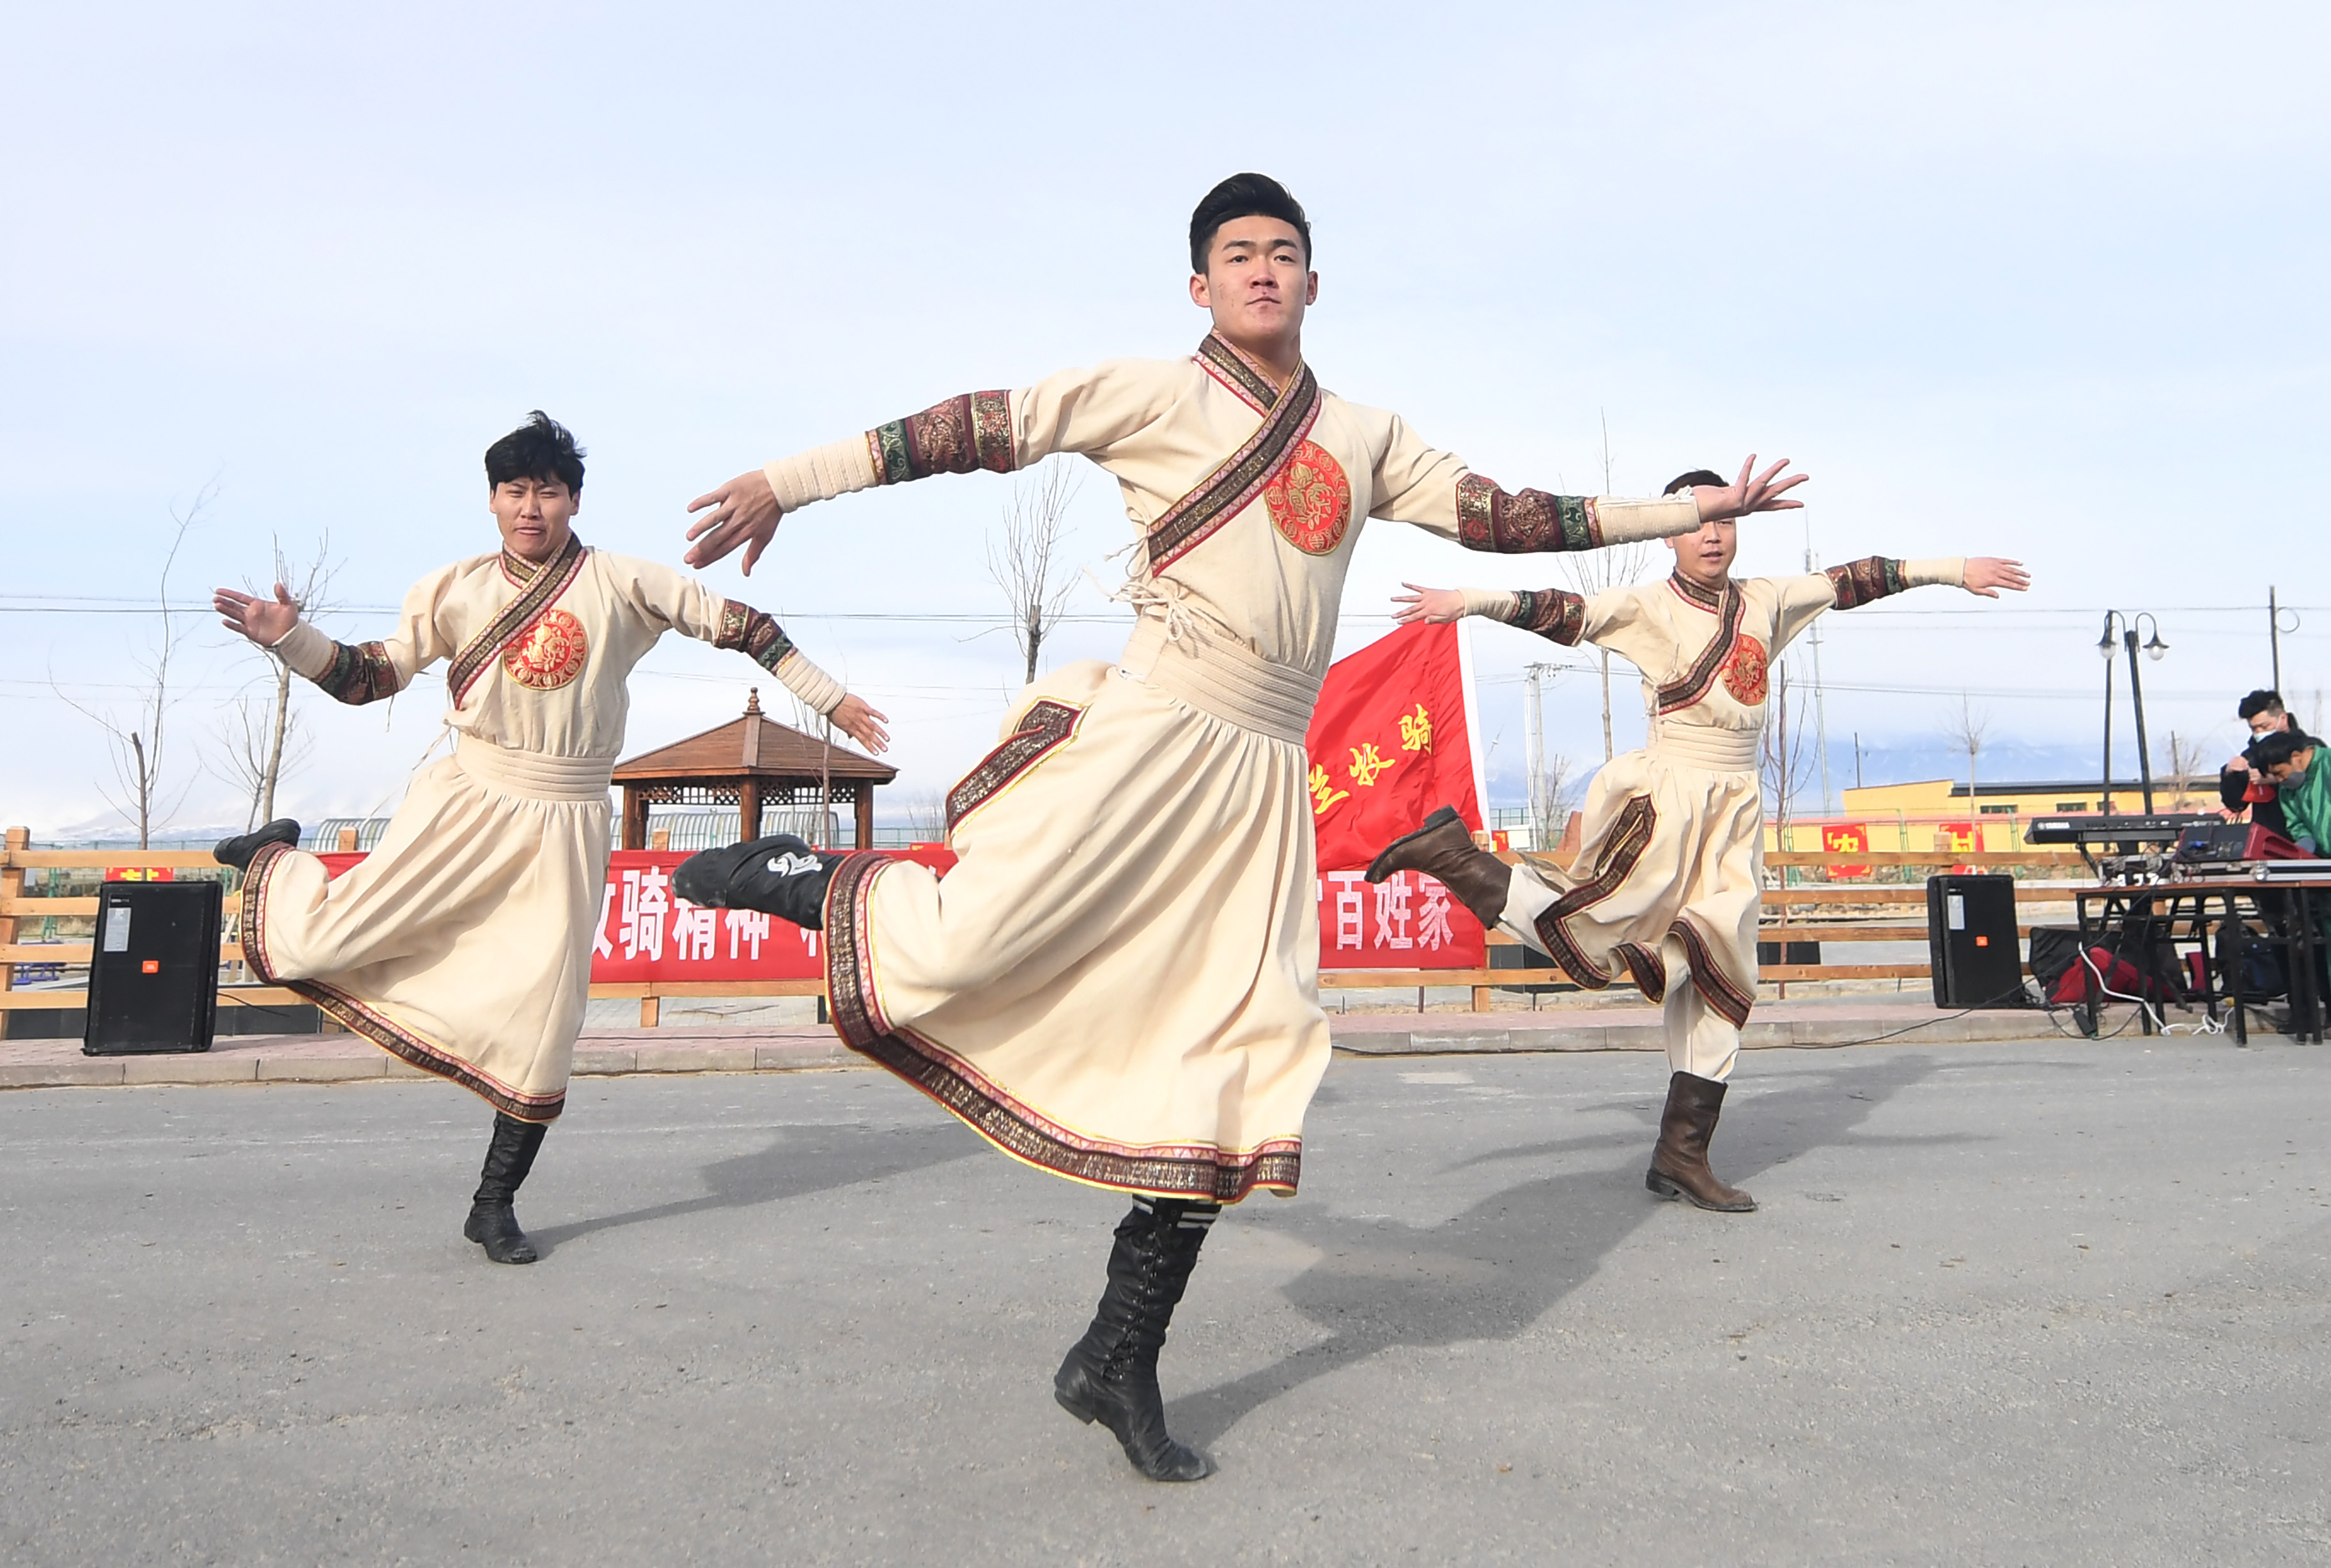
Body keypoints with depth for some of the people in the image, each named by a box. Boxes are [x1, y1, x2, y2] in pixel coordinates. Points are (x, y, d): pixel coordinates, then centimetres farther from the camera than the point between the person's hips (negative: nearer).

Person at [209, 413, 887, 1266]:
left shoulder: (622, 584, -2)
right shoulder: (455, 590, 2)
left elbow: (736, 624, 1)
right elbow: (369, 675, 5)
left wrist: (830, 697, 1)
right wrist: (288, 637, -12)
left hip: (566, 824, 0)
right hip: (467, 804, 0)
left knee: (542, 1019, 1)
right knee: (327, 942, -9)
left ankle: (494, 1204, 19)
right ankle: (273, 860, 28)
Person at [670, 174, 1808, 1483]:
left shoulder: (1365, 437, 19)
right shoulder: (1156, 394, 5)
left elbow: (1501, 513, 19)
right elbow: (977, 428, -1)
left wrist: (1690, 508, 19)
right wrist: (789, 482, -7)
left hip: (1266, 777, 5)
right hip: (1146, 740, -5)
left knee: (1239, 1059, 1)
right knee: (954, 956, -18)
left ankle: (1120, 1361, 13)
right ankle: (797, 876, 16)